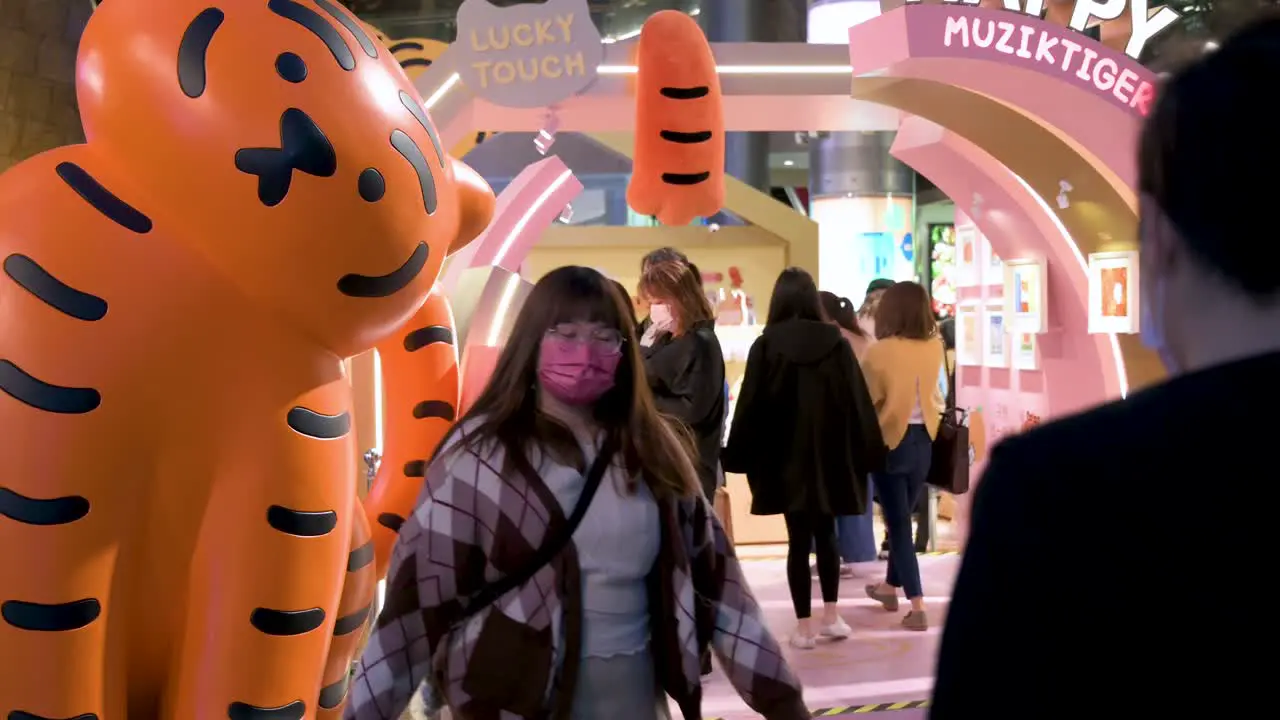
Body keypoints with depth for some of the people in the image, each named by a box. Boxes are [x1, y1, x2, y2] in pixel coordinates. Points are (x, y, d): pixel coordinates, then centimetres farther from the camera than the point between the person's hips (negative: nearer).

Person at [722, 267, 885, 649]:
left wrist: (737, 456, 1)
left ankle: (804, 627, 6)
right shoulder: (836, 342, -2)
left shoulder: (766, 345, -7)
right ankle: (831, 617, 22)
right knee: (825, 535, 17)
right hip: (830, 455, 2)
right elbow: (857, 402, -1)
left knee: (799, 539, 3)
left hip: (786, 457, -2)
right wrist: (868, 453, 5)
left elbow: (751, 406, -7)